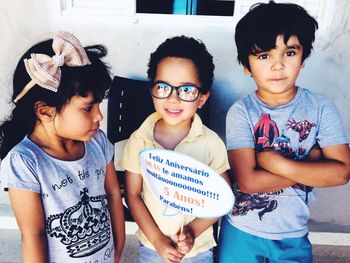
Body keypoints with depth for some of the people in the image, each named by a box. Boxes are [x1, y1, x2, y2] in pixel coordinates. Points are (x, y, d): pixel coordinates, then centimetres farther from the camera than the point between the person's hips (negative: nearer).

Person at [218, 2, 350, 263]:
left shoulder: (321, 108, -9)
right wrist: (310, 163, -17)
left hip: (294, 235, 2)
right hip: (241, 230, -1)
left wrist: (278, 163, -21)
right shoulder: (241, 112, -15)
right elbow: (248, 181, -21)